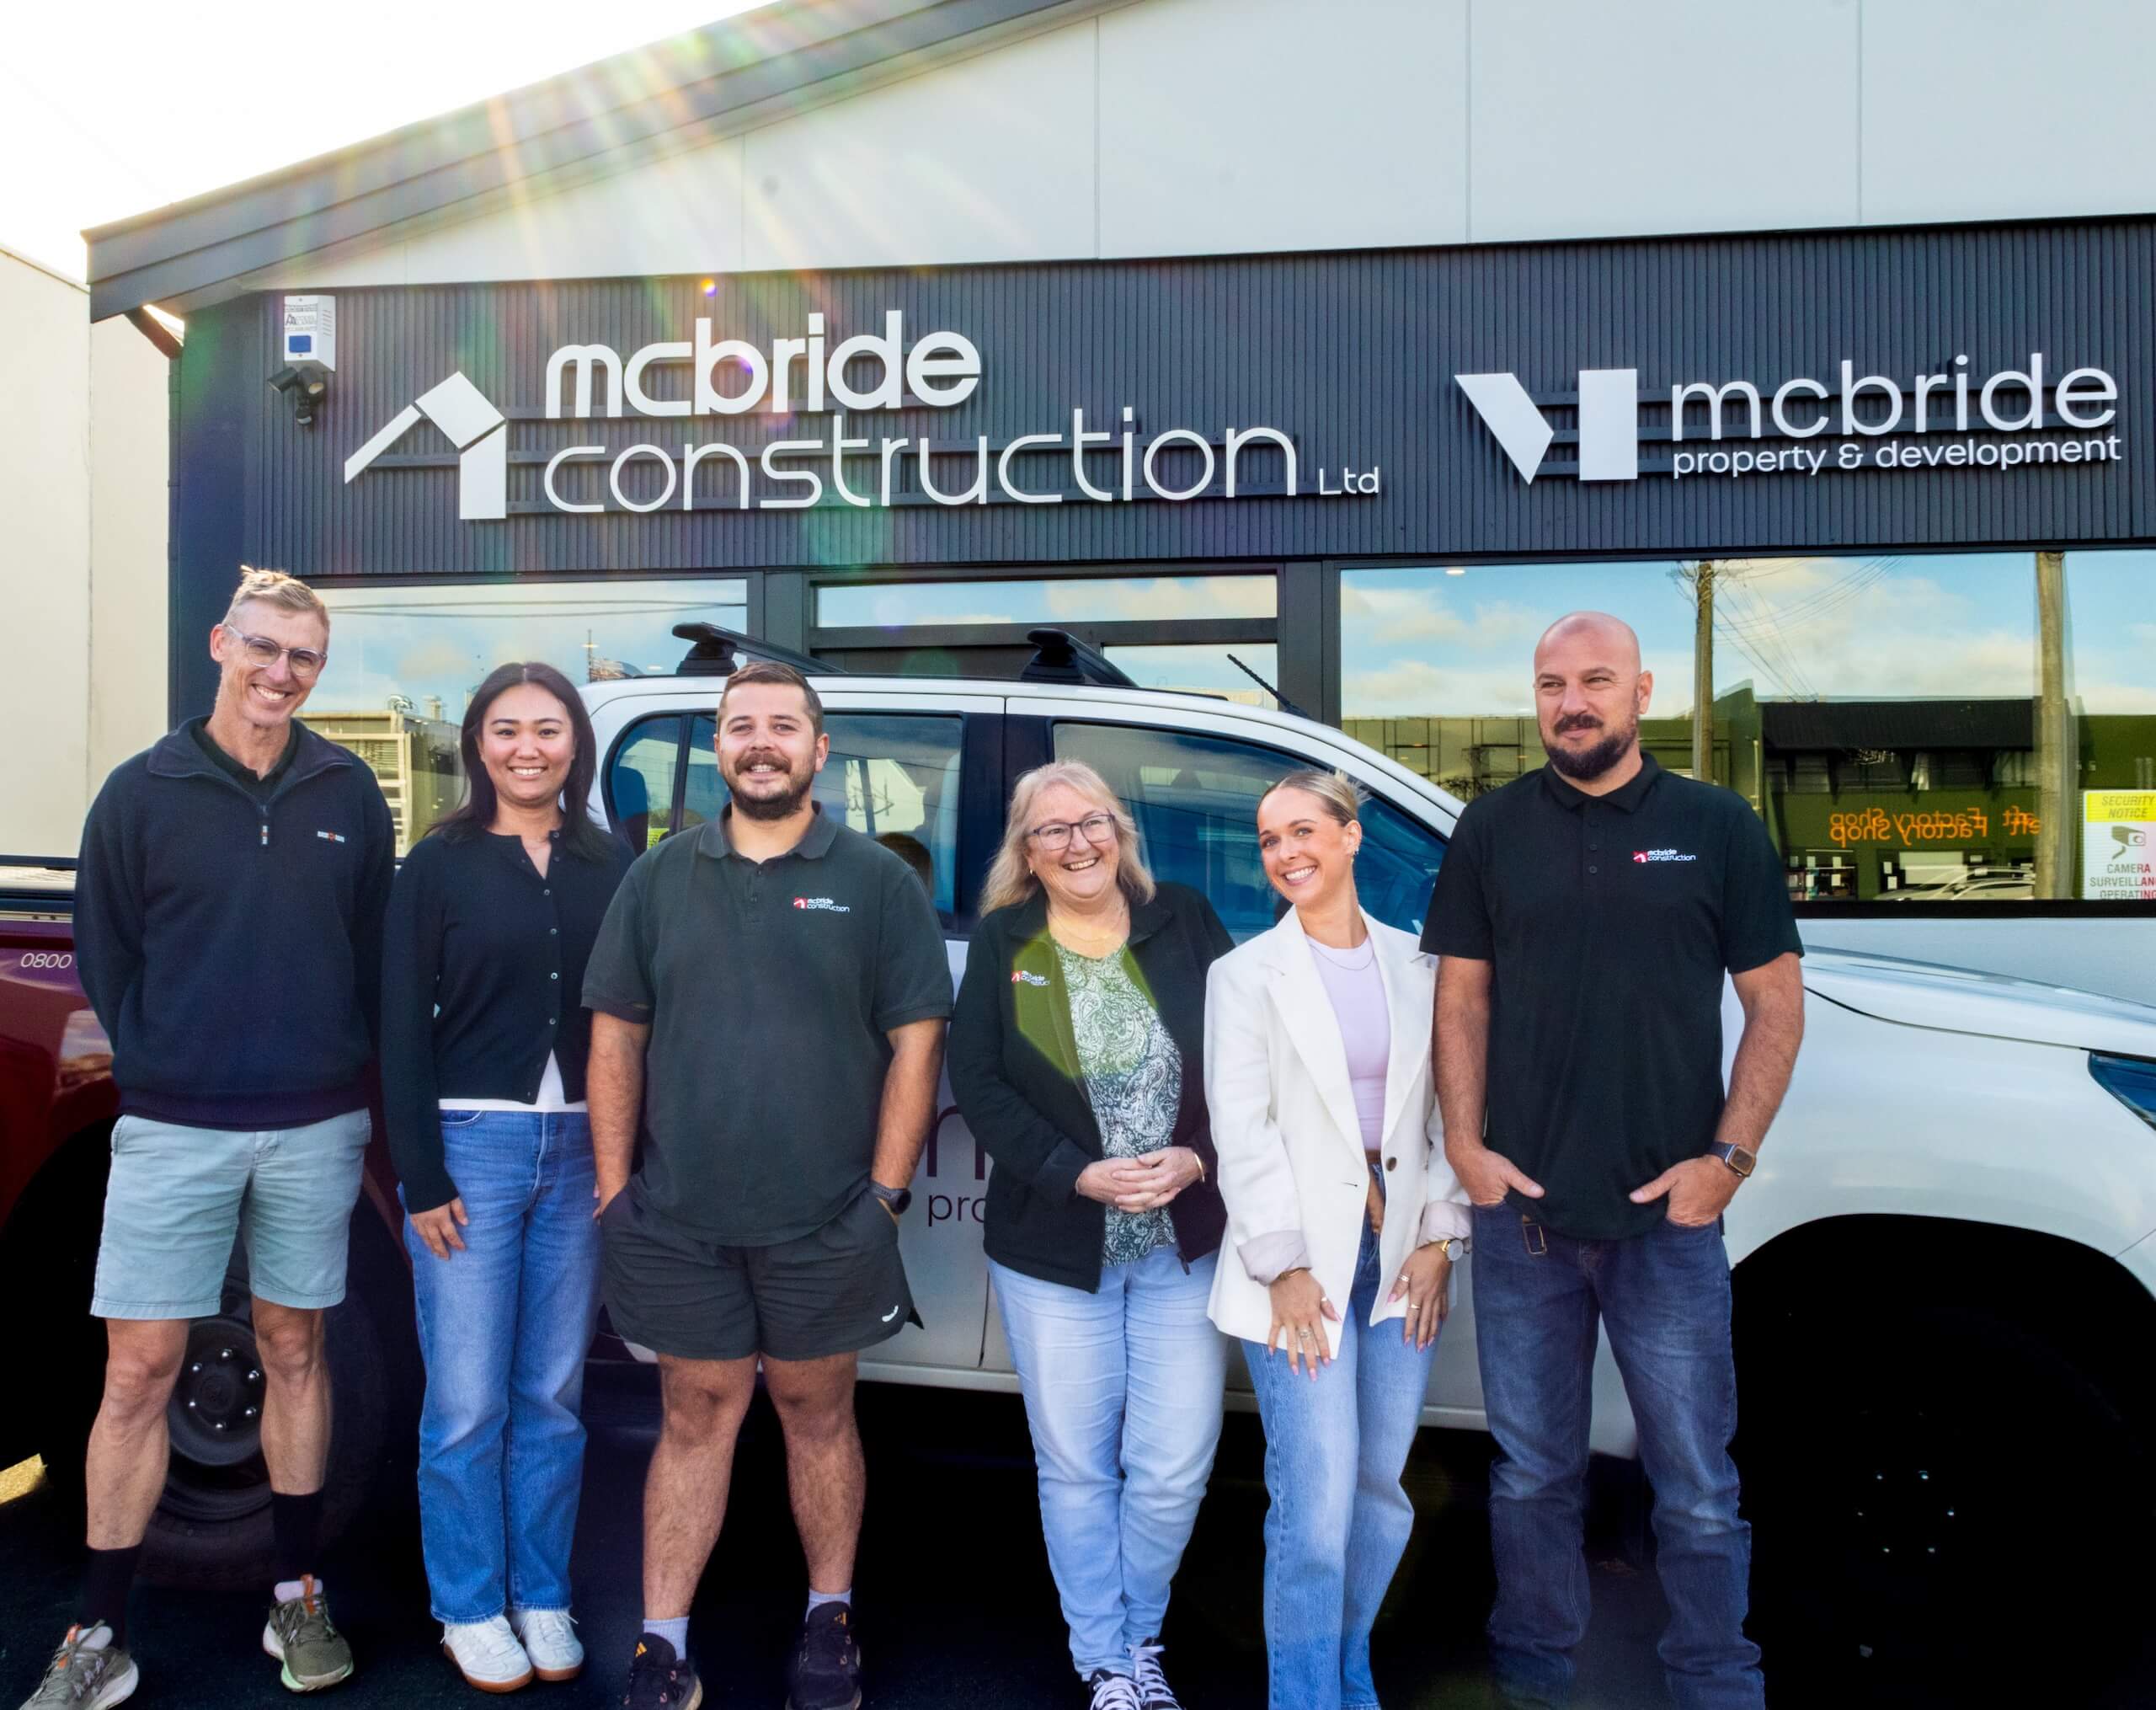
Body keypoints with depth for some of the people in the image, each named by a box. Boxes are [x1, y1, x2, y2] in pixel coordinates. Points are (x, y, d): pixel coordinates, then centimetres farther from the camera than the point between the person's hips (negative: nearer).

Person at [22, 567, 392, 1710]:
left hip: (316, 1129, 1)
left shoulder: (347, 793, 2)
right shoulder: (145, 790, -1)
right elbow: (103, 951, 5)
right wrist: (158, 1067, 2)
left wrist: (353, 1082, 5)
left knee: (293, 1351, 12)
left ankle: (297, 1598, 26)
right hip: (173, 1131, -1)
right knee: (138, 1371, 2)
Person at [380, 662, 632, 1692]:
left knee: (552, 1395, 12)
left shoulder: (610, 867, 6)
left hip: (581, 1149, 2)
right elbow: (404, 1031, -2)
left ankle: (543, 1598, 27)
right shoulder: (439, 864, 0)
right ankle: (469, 1608, 22)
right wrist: (420, 1178, -7)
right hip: (471, 1143, -2)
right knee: (467, 1401, 4)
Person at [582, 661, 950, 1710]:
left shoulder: (877, 882, 0)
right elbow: (615, 1037, 8)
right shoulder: (660, 878, 7)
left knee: (817, 1412, 13)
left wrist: (885, 1193, -6)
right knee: (695, 1415, 11)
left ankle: (830, 1620, 31)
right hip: (677, 1220, 2)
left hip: (824, 1223, -1)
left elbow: (916, 1041, -2)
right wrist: (613, 1186, 3)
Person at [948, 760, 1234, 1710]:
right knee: (1076, 1465, 9)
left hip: (1186, 1244, 1)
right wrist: (1079, 1174, -16)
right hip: (1054, 1251, 0)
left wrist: (1196, 1159, -14)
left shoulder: (1185, 923, 0)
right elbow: (975, 1082, -6)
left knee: (1174, 1468, 4)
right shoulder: (1002, 944, -1)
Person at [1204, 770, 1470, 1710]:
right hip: (1303, 1262, -3)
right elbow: (1241, 1130, -6)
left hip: (1403, 1257, 3)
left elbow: (1447, 1110, 8)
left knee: (1381, 1491, 12)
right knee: (1316, 1507, -7)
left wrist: (1438, 1240, 0)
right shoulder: (1246, 973, 1)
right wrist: (1284, 1265, -12)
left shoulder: (1415, 966, 9)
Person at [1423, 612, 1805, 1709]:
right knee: (1533, 1477, 14)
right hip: (1522, 1210, 1)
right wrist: (1465, 1141, -4)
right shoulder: (1492, 829, 6)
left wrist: (1729, 1155, -6)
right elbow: (1461, 999, 7)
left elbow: (1775, 1002, 3)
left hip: (1669, 1218, -1)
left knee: (1699, 1494, 7)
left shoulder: (1718, 827, 2)